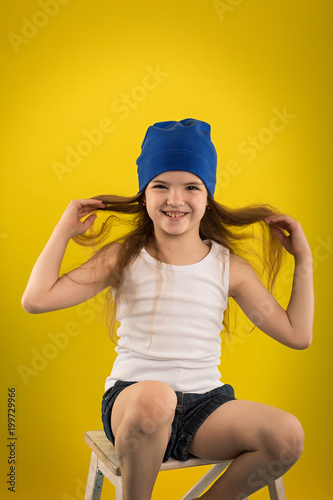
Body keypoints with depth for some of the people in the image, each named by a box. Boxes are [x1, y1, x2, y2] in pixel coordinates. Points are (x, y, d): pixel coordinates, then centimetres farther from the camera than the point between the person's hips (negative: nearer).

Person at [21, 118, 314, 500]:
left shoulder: (229, 267, 7)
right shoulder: (123, 257, 4)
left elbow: (298, 335, 9)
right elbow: (36, 299, -1)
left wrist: (303, 257, 8)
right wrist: (65, 230, 4)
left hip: (205, 404, 2)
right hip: (129, 397, -2)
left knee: (288, 435, -24)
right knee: (154, 397, -39)